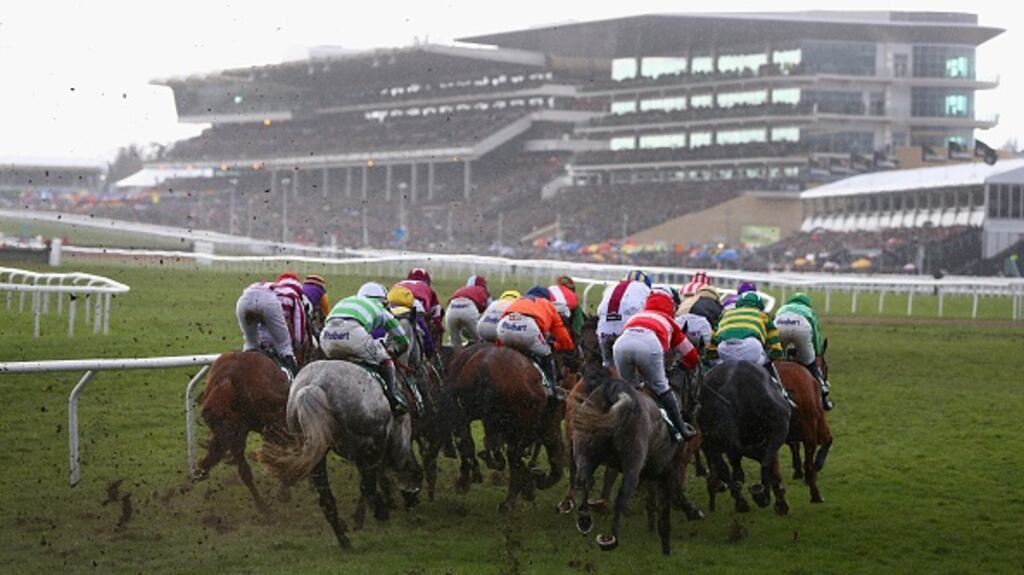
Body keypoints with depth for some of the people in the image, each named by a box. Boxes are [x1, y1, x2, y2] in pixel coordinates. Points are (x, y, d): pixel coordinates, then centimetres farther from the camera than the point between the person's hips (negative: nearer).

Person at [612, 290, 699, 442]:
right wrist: (683, 368, 64)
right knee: (660, 388, 15)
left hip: (621, 342, 2)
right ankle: (682, 429, 20)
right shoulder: (668, 321, 37)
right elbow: (690, 355, 42)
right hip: (650, 343, -2)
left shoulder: (636, 316, 43)